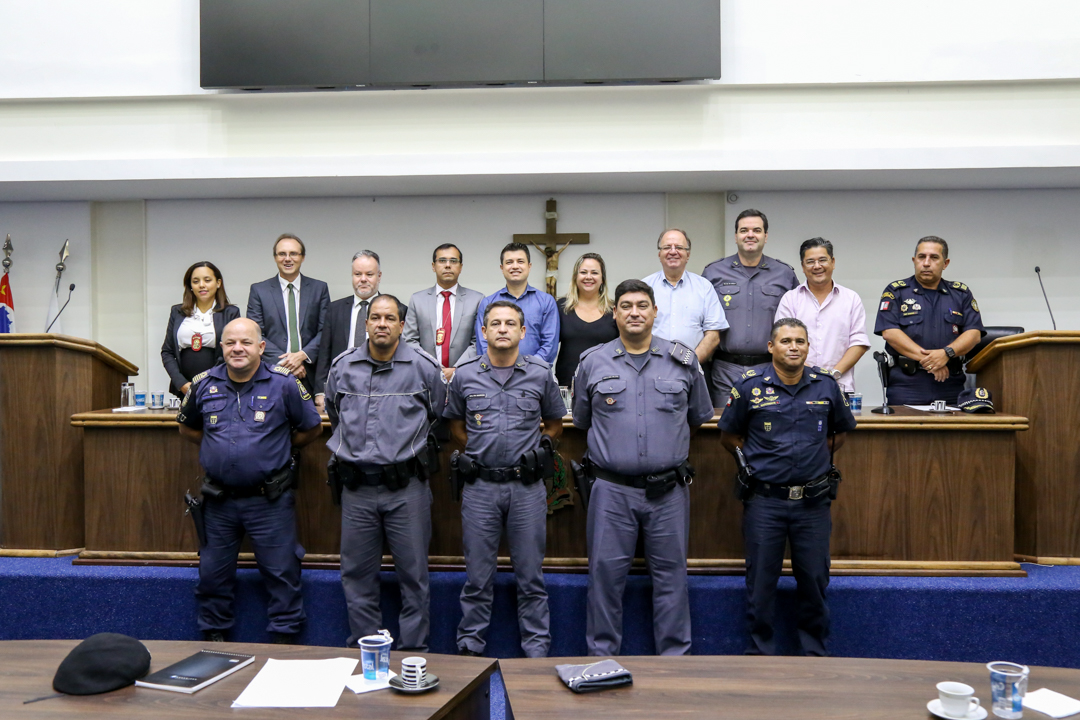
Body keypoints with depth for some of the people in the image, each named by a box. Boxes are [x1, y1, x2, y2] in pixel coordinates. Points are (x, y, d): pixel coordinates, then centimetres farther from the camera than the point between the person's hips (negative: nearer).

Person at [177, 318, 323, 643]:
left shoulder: (284, 383, -7)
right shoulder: (203, 384, 2)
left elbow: (312, 428, 4)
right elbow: (187, 427, 20)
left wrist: (278, 449, 6)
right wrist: (218, 447, 11)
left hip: (269, 499, -3)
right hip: (218, 499, 3)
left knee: (282, 573, 4)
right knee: (212, 574, 13)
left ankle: (284, 639, 19)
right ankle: (214, 637, 32)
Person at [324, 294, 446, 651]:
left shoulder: (424, 367, -1)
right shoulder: (342, 366, 6)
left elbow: (438, 417, 13)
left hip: (406, 487, -2)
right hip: (356, 486, 3)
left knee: (413, 574, 3)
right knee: (357, 574, 10)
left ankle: (413, 652, 15)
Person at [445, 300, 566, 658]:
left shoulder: (540, 374, 3)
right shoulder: (464, 376, 4)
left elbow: (554, 423, 16)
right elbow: (456, 425, 17)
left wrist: (539, 451, 3)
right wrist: (477, 453, 5)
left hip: (527, 486, 0)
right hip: (480, 486, 0)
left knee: (530, 575, 7)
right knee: (478, 577, 8)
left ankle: (537, 649, 19)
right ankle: (469, 648, 21)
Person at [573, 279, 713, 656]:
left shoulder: (684, 361, 5)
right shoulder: (593, 363, 5)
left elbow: (698, 416, 17)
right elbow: (582, 421, 17)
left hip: (669, 490, 1)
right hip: (612, 490, 0)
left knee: (671, 574, 8)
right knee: (606, 572, 4)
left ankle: (675, 657, 21)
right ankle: (602, 656, 18)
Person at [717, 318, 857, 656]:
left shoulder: (827, 386, 4)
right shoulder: (750, 386, -3)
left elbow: (841, 431, 20)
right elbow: (728, 436, 8)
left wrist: (816, 455, 8)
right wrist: (757, 460, 1)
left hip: (813, 501, 2)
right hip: (764, 500, -2)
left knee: (814, 580, 9)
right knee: (761, 581, 5)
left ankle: (815, 651, 25)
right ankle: (760, 652, 20)